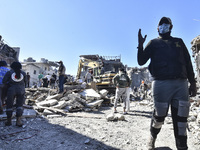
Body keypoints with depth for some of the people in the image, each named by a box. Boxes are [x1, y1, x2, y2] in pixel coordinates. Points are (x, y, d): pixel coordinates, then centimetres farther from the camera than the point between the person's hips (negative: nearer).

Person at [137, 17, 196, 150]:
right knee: (159, 116, 2)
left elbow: (188, 63, 17)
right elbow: (141, 62, 3)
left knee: (181, 118, 3)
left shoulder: (179, 42, 20)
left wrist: (193, 83, 10)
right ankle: (152, 138, 29)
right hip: (161, 83, -3)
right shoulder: (153, 43, 12)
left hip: (181, 83, 3)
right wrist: (140, 45, -10)